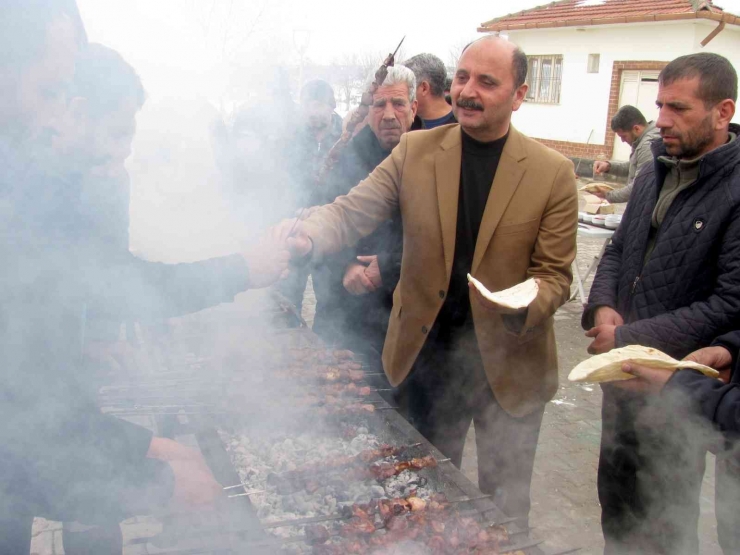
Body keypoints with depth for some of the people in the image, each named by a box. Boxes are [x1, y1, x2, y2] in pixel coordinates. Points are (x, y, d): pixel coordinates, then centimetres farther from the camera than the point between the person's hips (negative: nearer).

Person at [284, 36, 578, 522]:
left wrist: (525, 305, -28)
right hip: (428, 353, 2)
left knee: (504, 507, 18)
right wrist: (306, 239, -32)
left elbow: (554, 275, -5)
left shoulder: (553, 173, -8)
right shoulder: (415, 150, -3)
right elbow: (354, 210, -10)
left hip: (509, 364, -1)